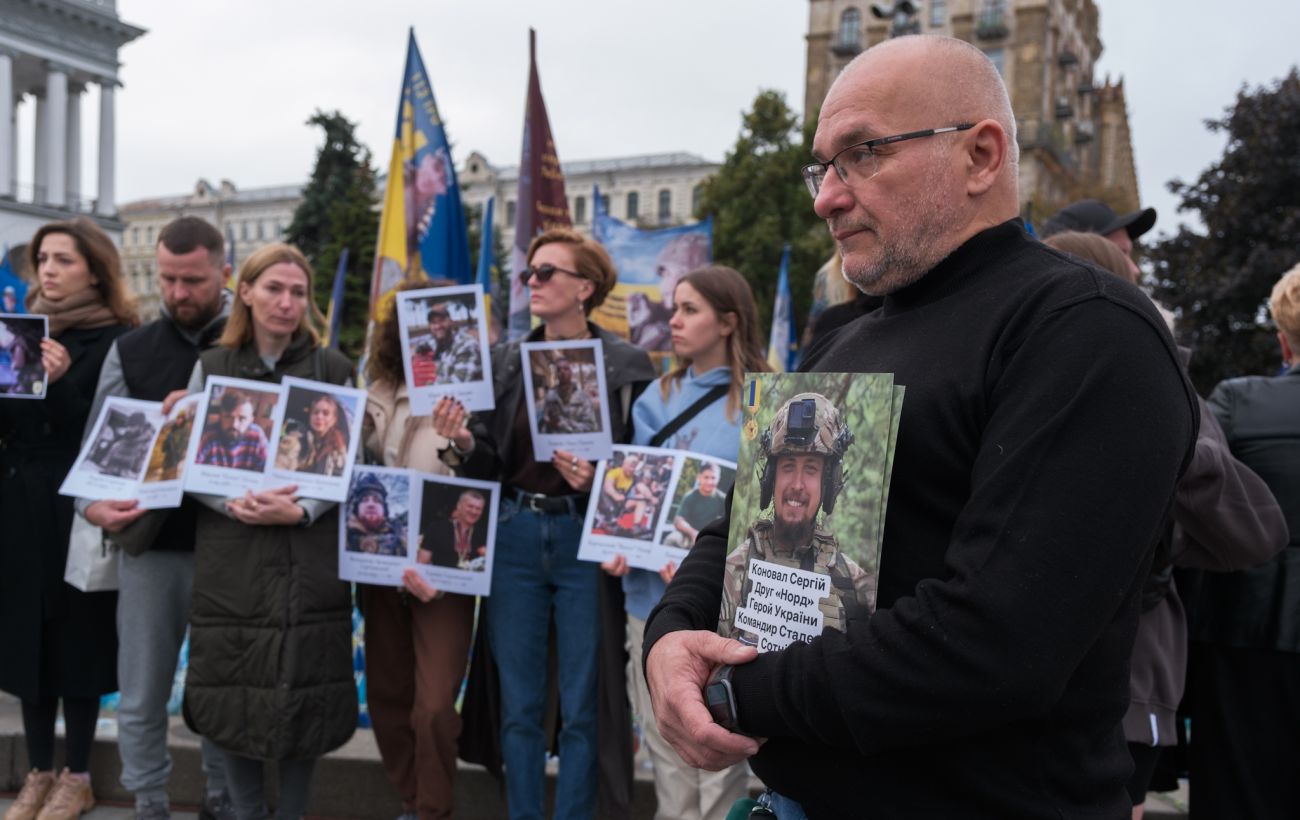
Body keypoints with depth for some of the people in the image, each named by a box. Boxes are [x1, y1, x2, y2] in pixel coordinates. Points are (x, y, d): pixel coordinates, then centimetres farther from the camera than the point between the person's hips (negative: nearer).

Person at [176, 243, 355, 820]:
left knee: (303, 694, 2)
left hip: (309, 558, -1)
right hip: (230, 557, 1)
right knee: (231, 693, 3)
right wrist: (235, 504, -15)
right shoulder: (211, 366, 8)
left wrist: (300, 510, -16)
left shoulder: (332, 368, 5)